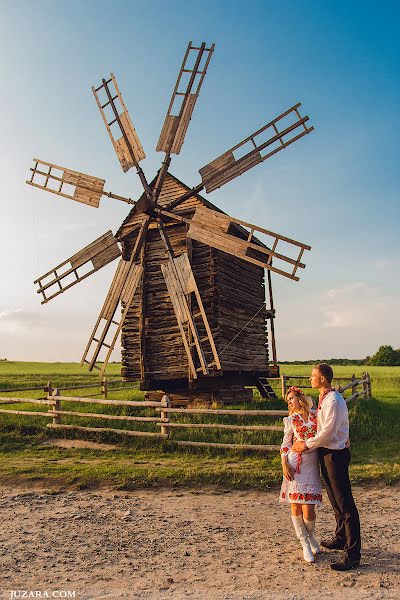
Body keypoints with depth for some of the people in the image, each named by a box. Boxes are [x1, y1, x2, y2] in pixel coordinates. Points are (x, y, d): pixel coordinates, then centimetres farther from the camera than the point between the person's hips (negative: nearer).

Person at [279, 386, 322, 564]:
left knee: (308, 510, -4)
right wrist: (284, 465, -5)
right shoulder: (290, 420, 7)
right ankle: (305, 545, 21)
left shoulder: (316, 414, 7)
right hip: (294, 465, 0)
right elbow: (285, 444, 6)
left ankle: (311, 536, 27)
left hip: (312, 465, 0)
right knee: (295, 508, 2)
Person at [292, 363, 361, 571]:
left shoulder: (333, 401, -22)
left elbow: (327, 432, -22)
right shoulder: (324, 399, 9)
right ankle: (341, 539, 39)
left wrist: (307, 444, -12)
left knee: (345, 504, -3)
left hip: (335, 454, -10)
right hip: (327, 453, 10)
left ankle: (353, 554, 4)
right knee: (335, 500, 23)